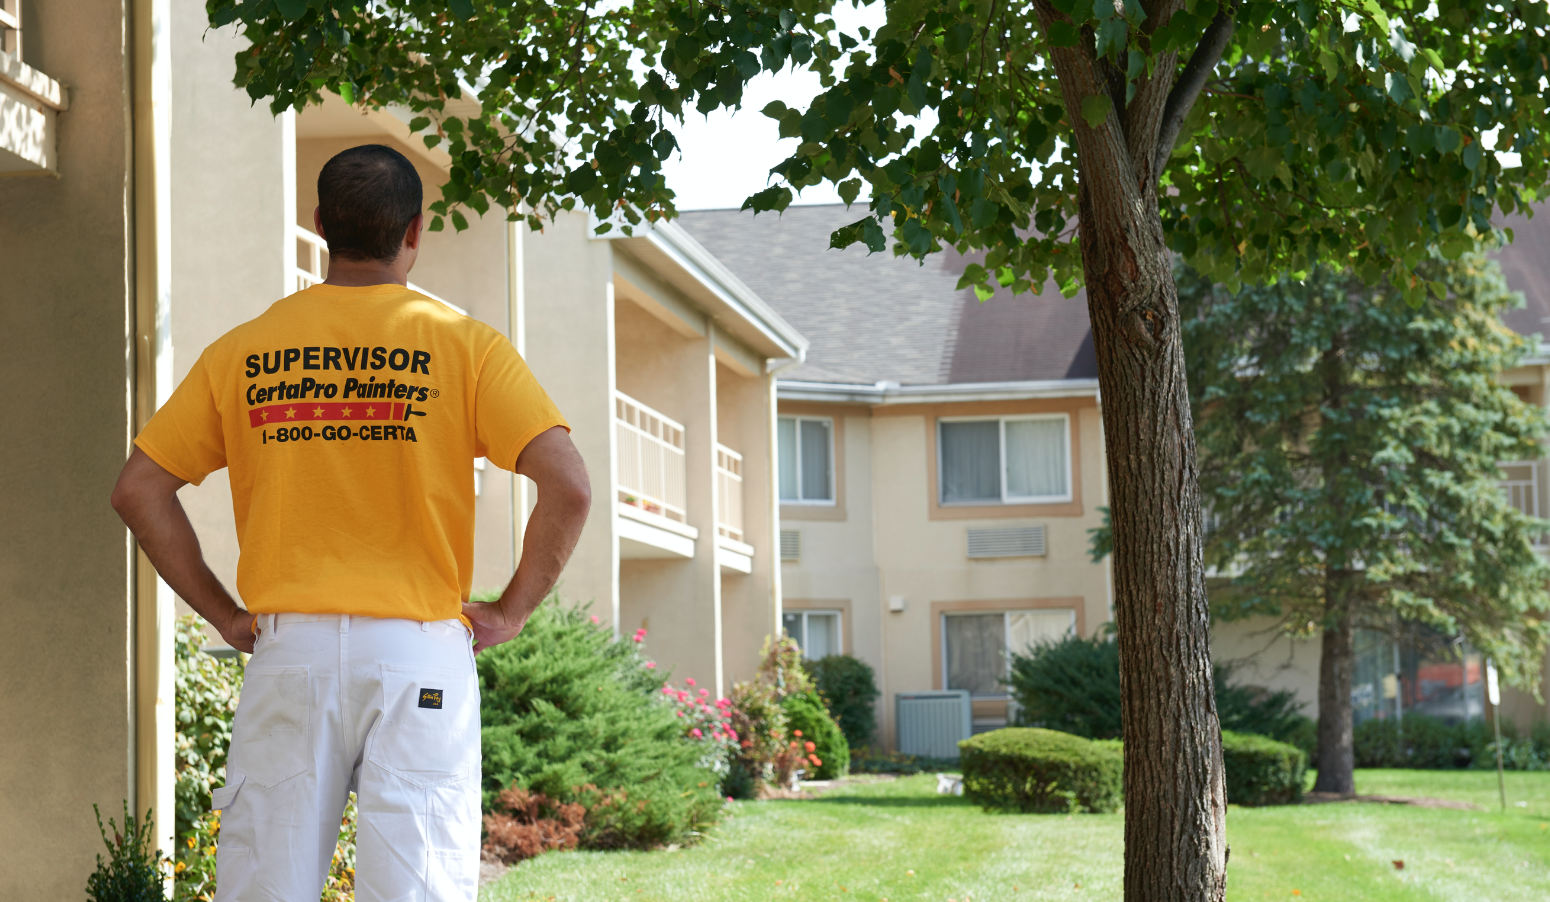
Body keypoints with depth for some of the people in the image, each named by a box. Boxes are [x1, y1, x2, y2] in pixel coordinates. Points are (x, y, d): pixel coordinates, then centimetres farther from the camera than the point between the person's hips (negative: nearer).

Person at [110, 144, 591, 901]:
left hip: (286, 648, 2)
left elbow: (138, 488, 6)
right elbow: (567, 486, -10)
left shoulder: (243, 351, 7)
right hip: (418, 652, -2)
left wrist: (225, 613, 9)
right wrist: (509, 613, 0)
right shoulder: (464, 345, -1)